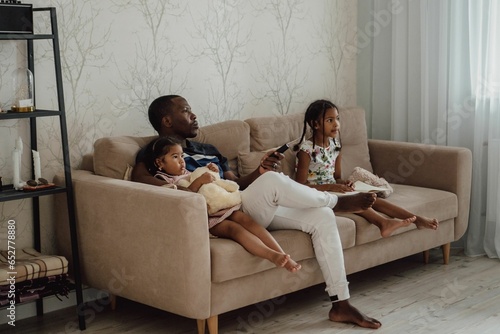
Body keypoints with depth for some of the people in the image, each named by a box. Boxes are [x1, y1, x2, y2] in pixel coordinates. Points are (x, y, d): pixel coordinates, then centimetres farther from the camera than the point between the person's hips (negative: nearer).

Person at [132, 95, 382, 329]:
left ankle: (341, 304, -6)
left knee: (322, 217, -7)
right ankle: (336, 201, -5)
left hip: (253, 210, 8)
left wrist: (261, 170, 0)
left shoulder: (209, 150, 27)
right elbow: (138, 178, -18)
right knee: (273, 180, -33)